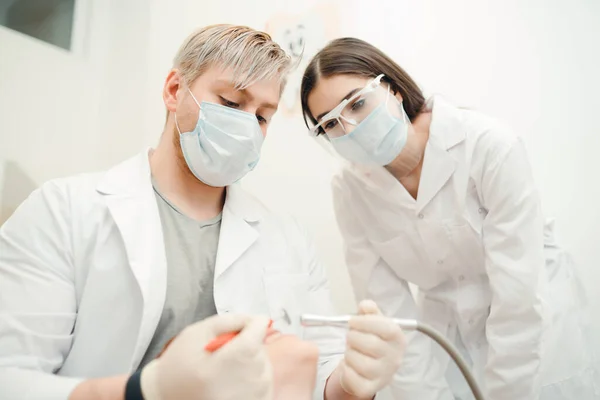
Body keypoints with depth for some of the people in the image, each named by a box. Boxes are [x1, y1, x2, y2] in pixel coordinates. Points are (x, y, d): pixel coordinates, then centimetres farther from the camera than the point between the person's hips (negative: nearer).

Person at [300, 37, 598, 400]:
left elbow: (519, 298, -25)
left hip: (537, 345, -2)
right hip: (443, 348, 2)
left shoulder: (490, 146, -27)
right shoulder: (350, 188, -15)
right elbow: (389, 310, -12)